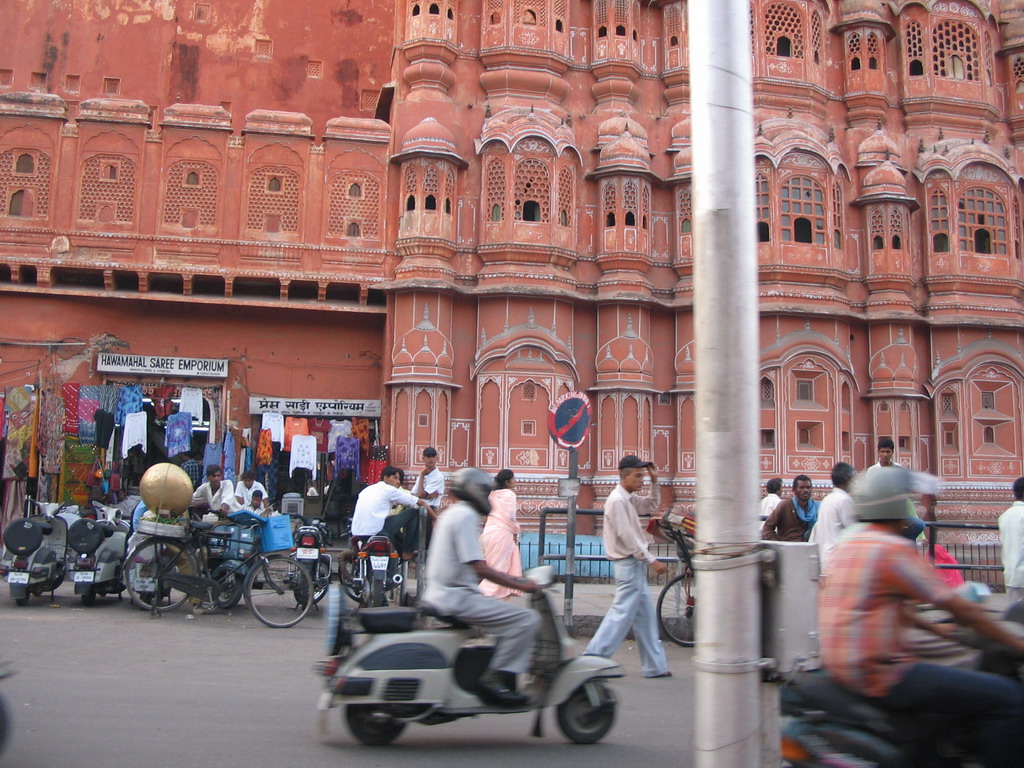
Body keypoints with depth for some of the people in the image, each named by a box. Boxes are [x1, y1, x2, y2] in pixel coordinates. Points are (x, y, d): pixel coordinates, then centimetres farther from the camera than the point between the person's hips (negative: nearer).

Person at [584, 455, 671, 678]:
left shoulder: (629, 499, 13)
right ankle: (592, 658, -3)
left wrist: (655, 481, 12)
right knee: (622, 613, -8)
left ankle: (655, 665, 17)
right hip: (629, 564, -10)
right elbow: (627, 537, -20)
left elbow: (652, 505, 26)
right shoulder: (617, 500, -16)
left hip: (636, 564, 10)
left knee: (645, 616, 12)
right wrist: (652, 561, -18)